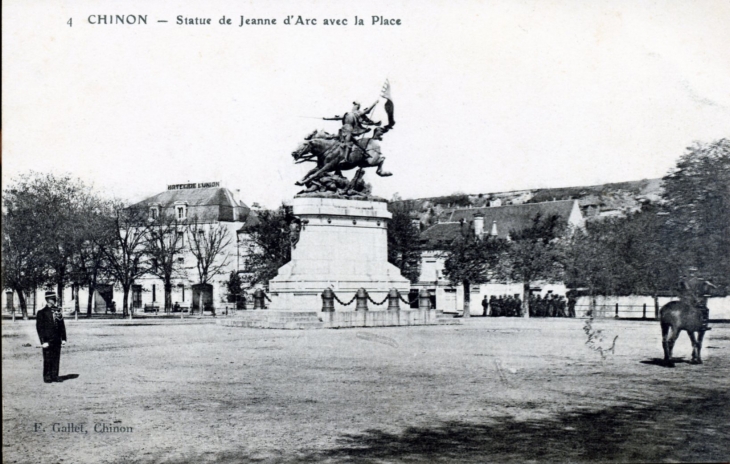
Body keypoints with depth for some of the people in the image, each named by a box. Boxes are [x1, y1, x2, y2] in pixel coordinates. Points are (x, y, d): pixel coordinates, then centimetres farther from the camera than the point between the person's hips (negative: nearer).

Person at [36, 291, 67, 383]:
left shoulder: (58, 311, 11)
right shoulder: (42, 313, -4)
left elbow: (62, 326, 13)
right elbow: (40, 328, -7)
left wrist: (63, 338, 8)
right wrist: (43, 341, -13)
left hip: (57, 340, 5)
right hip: (48, 340, -5)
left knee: (56, 359, 7)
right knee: (47, 359, 1)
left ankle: (55, 376, 14)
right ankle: (47, 377, 10)